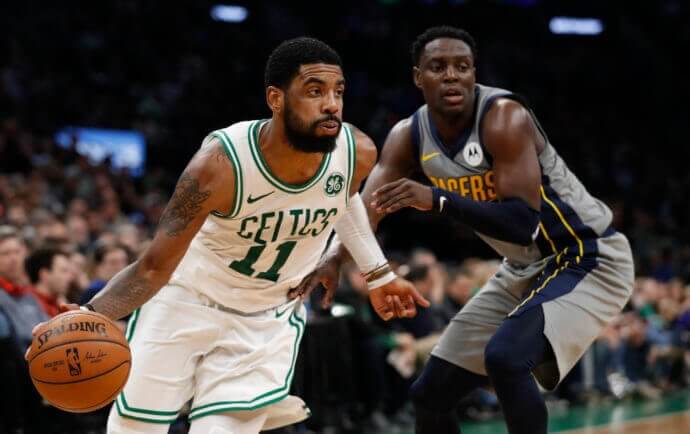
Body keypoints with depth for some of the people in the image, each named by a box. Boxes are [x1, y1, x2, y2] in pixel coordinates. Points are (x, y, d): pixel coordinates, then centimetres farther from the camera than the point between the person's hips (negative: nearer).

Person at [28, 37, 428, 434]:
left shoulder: (358, 153, -20)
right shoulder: (221, 165, -32)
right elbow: (154, 268, -26)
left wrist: (379, 275, 15)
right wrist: (90, 316, -44)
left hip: (268, 323, 2)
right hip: (187, 298, -2)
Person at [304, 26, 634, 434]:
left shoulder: (504, 118, -26)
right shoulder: (409, 136, -5)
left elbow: (524, 224, -34)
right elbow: (366, 210, -13)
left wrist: (436, 199, -43)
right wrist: (333, 260, -34)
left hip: (589, 258, -8)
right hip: (526, 269, 8)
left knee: (505, 358, -31)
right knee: (432, 392, 6)